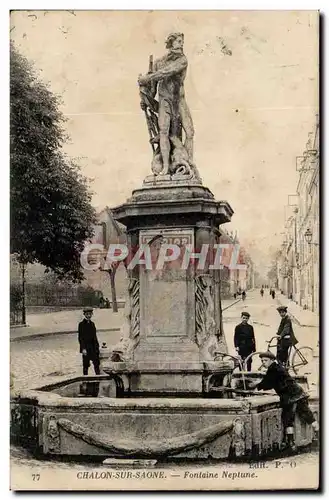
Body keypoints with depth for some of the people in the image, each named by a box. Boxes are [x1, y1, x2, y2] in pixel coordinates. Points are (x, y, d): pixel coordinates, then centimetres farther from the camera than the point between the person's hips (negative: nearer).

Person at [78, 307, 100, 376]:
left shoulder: (92, 323, 14)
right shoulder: (81, 324, -5)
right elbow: (80, 337, -9)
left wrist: (97, 346, 12)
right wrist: (83, 348, -16)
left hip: (93, 347, 6)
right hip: (86, 348, -6)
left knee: (96, 363, 4)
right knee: (86, 365, -1)